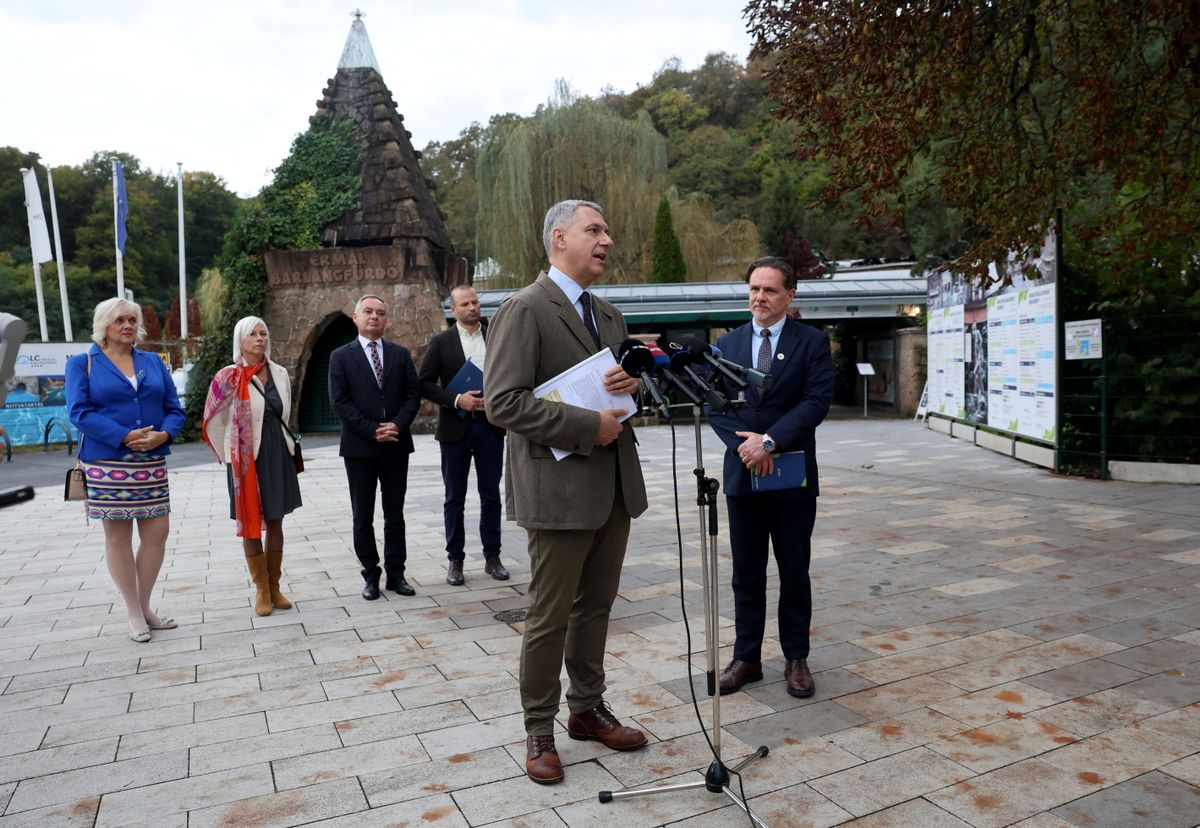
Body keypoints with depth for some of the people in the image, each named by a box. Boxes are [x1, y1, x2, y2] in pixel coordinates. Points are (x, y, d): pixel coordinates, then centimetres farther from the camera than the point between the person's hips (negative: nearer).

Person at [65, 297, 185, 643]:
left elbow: (174, 408, 8)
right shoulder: (82, 363, 2)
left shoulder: (153, 362, 12)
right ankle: (133, 613, 17)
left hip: (152, 462, 4)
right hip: (107, 463, -3)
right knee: (118, 536, 4)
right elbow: (79, 411, -10)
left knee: (156, 532, 4)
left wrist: (164, 434, -13)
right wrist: (125, 437, -20)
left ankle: (145, 606, 21)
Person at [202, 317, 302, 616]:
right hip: (246, 457, -4)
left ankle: (275, 587, 19)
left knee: (275, 522, 9)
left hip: (278, 453, 4)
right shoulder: (229, 377, -7)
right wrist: (230, 456, 6)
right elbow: (214, 421, 1)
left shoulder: (280, 373, 4)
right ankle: (261, 590, 15)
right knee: (250, 523, 4)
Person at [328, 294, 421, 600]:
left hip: (396, 445, 2)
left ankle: (396, 574, 16)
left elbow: (413, 393, 3)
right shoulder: (341, 356, 2)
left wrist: (397, 425, -13)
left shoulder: (400, 354, 9)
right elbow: (339, 402, -6)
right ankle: (371, 575, 16)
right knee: (363, 517, 6)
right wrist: (373, 431, -14)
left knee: (395, 514, 8)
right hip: (359, 447, -2)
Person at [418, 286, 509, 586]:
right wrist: (456, 399, -16)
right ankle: (455, 559, 16)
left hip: (490, 424, 2)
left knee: (491, 495, 8)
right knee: (454, 498, 6)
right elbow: (424, 384, -4)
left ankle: (492, 556, 18)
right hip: (456, 426, -2)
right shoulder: (440, 342, 1)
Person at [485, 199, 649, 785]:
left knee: (595, 606, 17)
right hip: (559, 488, -7)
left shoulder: (609, 315, 15)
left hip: (614, 485, 7)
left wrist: (632, 383, -1)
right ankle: (539, 731, 22)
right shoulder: (525, 310, -10)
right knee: (550, 617, 4)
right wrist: (587, 426, -19)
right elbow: (503, 402, -18)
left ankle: (588, 708, 34)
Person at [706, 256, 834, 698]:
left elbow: (817, 401, -11)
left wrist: (770, 441, -19)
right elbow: (713, 402, 2)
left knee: (794, 573, 10)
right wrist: (743, 444, -13)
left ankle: (796, 658, 23)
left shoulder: (812, 342, -1)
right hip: (742, 472, 3)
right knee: (746, 573, 10)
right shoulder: (728, 343, 8)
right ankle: (746, 658, 21)